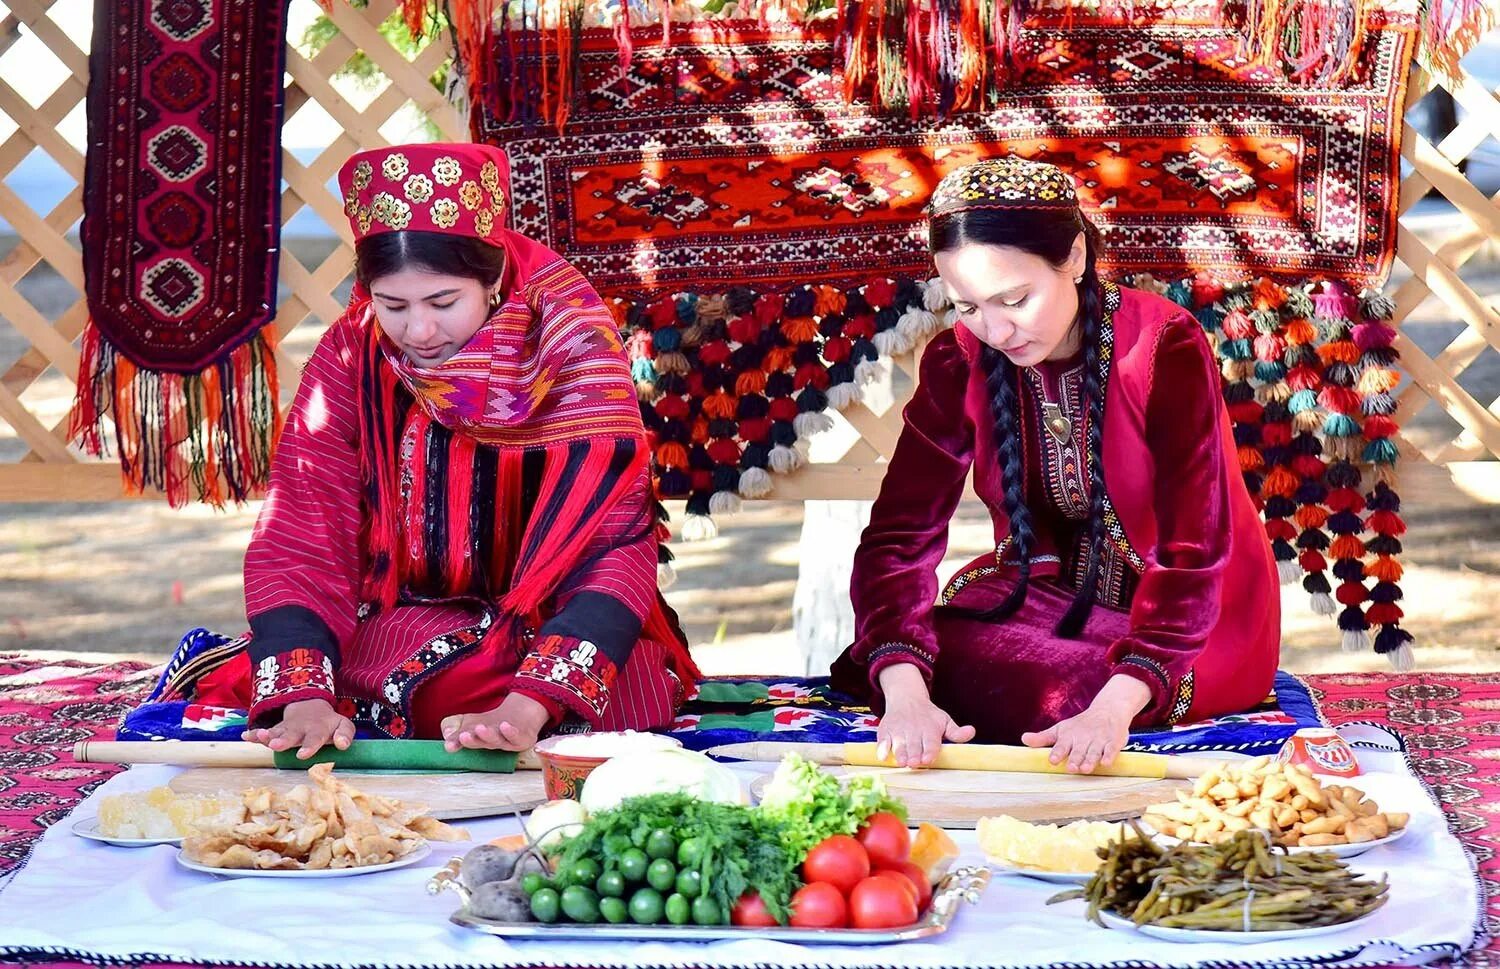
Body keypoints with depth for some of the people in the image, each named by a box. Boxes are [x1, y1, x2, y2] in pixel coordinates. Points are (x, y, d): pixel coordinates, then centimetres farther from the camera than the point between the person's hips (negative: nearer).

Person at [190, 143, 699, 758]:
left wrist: (525, 709, -35)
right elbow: (299, 541, -11)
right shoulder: (350, 356, -7)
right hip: (393, 630, 2)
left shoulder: (569, 346, -14)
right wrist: (304, 696, -29)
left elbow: (614, 545, -20)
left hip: (550, 630, -2)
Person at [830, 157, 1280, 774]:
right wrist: (904, 693, -36)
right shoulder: (959, 363, -12)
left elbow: (1193, 552, -29)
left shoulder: (1165, 348, -24)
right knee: (928, 667, -24)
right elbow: (900, 534, -17)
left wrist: (1113, 708, -42)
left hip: (1188, 614, -3)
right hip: (1050, 591, 4)